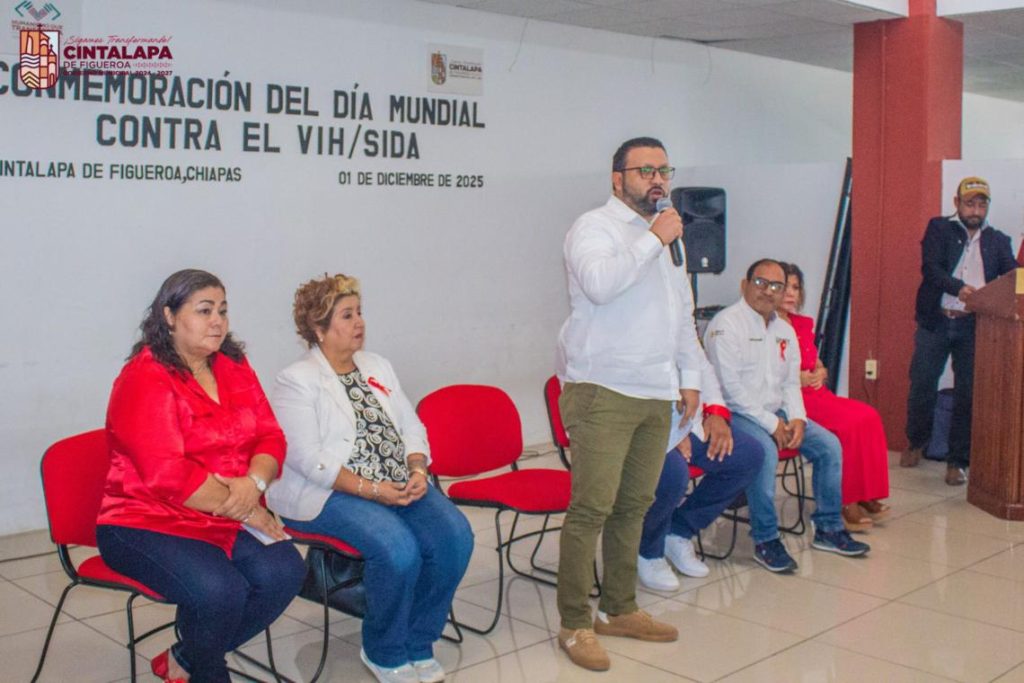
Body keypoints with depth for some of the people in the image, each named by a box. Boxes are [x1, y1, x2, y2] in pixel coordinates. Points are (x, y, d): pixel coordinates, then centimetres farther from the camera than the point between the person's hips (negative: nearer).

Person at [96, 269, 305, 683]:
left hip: (228, 520, 7)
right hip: (147, 524, -6)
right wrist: (243, 510, -16)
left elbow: (270, 437, 6)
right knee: (220, 590, -30)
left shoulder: (234, 368, 10)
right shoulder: (145, 380, -13)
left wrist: (255, 482, -17)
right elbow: (168, 474, -22)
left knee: (284, 572, -19)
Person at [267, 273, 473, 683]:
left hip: (400, 486, 7)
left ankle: (417, 644, 0)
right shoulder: (295, 382, -4)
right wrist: (371, 490, -20)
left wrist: (418, 472, -6)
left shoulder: (377, 367, 18)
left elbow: (412, 427, 15)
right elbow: (310, 458, -14)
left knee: (455, 535, -19)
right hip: (330, 494, -6)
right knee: (399, 548, -31)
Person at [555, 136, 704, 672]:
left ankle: (619, 610, 23)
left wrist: (690, 377, 23)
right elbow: (600, 284, -25)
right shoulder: (594, 227, -4)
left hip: (656, 395, 8)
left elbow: (683, 312, 27)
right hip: (602, 391, -7)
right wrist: (654, 240, -18)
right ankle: (575, 625, 1)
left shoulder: (667, 235, 20)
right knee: (592, 508, -8)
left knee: (634, 505, 11)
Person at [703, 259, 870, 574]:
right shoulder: (726, 324, -12)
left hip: (777, 413, 8)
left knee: (829, 445, -4)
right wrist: (771, 424, -18)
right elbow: (730, 387, -19)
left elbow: (791, 383, 16)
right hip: (736, 413, -8)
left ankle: (828, 528, 9)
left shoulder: (785, 331, 14)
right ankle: (765, 540, -21)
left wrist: (797, 418, -5)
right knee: (765, 450, -34)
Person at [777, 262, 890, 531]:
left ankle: (865, 496, -13)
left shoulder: (804, 324, 20)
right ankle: (845, 502, -17)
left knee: (869, 416, -16)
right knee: (849, 422, -26)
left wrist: (820, 373, 3)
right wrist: (795, 378, -18)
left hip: (815, 393, 8)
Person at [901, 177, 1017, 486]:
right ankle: (916, 442, 29)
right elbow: (930, 268, -9)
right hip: (936, 321, -1)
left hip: (974, 325, 1)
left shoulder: (998, 241, 13)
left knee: (968, 393, 0)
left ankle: (958, 461, 10)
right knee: (921, 385, 5)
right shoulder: (938, 229, 6)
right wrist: (959, 287, -28)